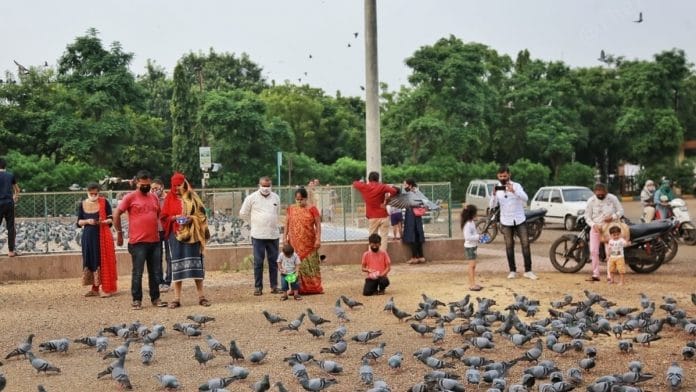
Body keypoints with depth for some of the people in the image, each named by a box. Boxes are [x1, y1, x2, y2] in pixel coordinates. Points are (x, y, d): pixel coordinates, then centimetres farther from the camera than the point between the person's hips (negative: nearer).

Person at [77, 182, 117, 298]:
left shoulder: (104, 202, -2)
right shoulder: (83, 204, 6)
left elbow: (111, 219, -2)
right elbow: (78, 222, 7)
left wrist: (103, 221, -21)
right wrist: (87, 221, -12)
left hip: (103, 236, -3)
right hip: (88, 237, 3)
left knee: (103, 261, -4)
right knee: (90, 261, 5)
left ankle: (106, 289, -2)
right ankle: (95, 288, 13)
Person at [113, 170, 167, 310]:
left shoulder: (154, 197, 12)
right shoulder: (130, 197, -5)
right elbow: (116, 214, -4)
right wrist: (119, 232, -4)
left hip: (155, 241, 5)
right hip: (138, 242, -5)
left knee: (156, 272, 10)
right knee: (137, 272, 0)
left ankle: (155, 298, 19)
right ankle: (136, 300, 9)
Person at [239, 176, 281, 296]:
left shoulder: (276, 198, 8)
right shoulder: (252, 198, -2)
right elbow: (243, 214, 7)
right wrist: (254, 224, 10)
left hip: (273, 235, 3)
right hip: (258, 235, -3)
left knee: (274, 262, 7)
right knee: (258, 262, -1)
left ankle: (274, 286, 14)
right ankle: (258, 287, 5)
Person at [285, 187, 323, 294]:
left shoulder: (312, 209, -1)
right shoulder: (291, 209, 8)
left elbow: (318, 225, -4)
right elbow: (287, 224, 11)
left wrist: (318, 239, -11)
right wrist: (285, 237, 3)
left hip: (309, 243, -2)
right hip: (295, 243, 2)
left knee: (310, 264, 0)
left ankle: (313, 287, 6)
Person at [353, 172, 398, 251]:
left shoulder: (364, 187, -1)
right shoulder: (382, 187, -5)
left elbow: (355, 183, 17)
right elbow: (394, 191, -17)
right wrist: (387, 199, -4)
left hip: (372, 217, 2)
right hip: (383, 216, -2)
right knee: (384, 237, 2)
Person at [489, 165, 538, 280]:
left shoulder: (516, 186, -5)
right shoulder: (497, 188, 1)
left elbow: (525, 198, -21)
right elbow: (492, 206, -6)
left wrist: (513, 191, -36)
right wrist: (494, 195, -24)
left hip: (520, 220, -1)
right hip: (506, 222, 1)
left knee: (525, 244, -3)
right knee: (509, 246, 5)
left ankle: (528, 271, 2)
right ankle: (512, 271, 12)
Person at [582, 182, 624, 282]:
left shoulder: (612, 198, -6)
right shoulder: (591, 201, -4)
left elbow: (621, 210, 0)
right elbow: (587, 216, -1)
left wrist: (613, 217, -19)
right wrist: (594, 225, -18)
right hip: (596, 228, 2)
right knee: (593, 251, -4)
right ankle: (595, 275, 3)